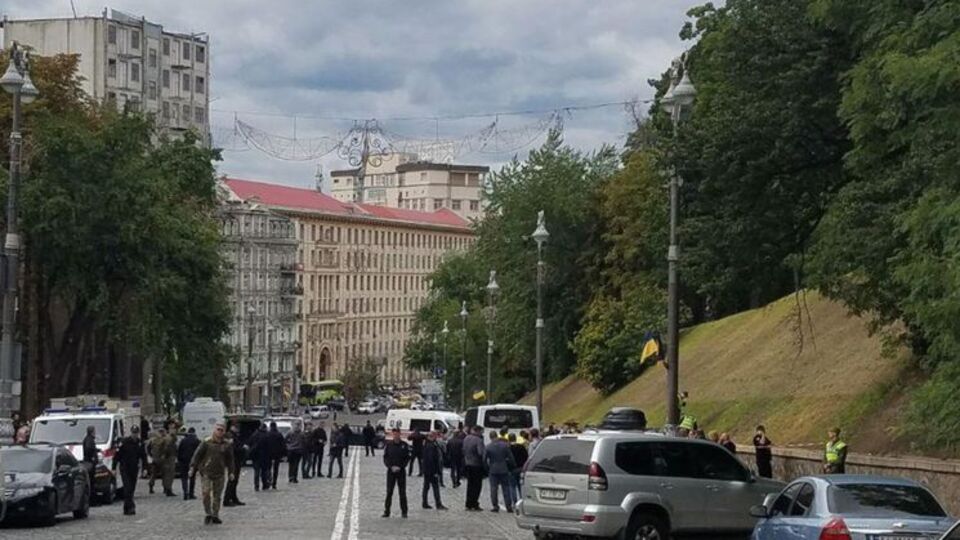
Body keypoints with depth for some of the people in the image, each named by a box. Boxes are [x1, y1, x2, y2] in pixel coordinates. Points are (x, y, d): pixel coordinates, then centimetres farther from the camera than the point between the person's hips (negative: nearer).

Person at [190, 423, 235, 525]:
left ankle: (215, 516, 15)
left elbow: (229, 459, 12)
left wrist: (230, 472, 10)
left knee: (217, 495, 6)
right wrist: (193, 467, -7)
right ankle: (208, 514, 4)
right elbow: (198, 455, -2)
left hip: (219, 473, 3)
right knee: (206, 493, -11)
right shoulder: (206, 443, -4)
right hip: (206, 472, -3)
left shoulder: (226, 445, 5)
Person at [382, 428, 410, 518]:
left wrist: (400, 467, -11)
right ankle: (386, 511, 5)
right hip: (391, 470, 0)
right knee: (389, 492, 0)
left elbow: (407, 458, 2)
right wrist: (391, 466, -12)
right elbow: (385, 458, 2)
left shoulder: (404, 445, 0)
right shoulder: (388, 445, 2)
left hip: (401, 471, 0)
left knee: (402, 492, 2)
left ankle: (404, 512, 7)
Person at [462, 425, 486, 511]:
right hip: (476, 465, -7)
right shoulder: (478, 440, -19)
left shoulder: (466, 439, 6)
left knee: (470, 485, 16)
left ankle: (468, 504, 19)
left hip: (467, 464, 7)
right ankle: (474, 505, -2)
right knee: (477, 485, 1)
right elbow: (481, 452, -26)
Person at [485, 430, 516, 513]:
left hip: (493, 470, -1)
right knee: (506, 488, 6)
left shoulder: (488, 447, -7)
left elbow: (484, 459, -5)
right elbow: (511, 458, -3)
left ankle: (495, 506, 2)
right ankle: (509, 506, 4)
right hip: (504, 470, 1)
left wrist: (487, 468, 9)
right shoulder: (505, 445, -5)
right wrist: (513, 466, 12)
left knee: (493, 488, 5)